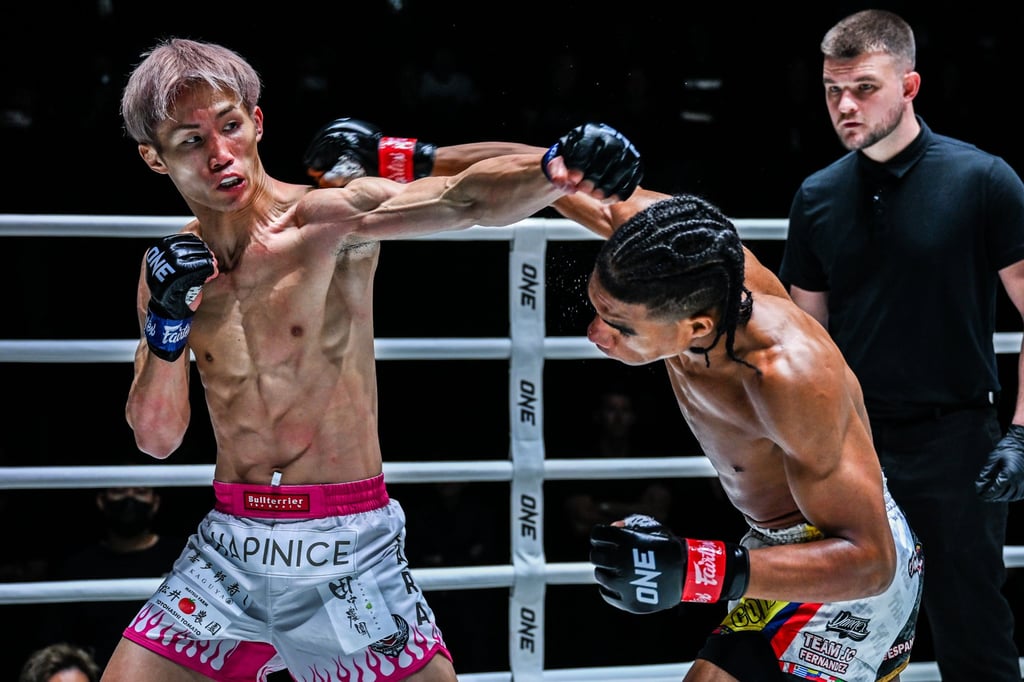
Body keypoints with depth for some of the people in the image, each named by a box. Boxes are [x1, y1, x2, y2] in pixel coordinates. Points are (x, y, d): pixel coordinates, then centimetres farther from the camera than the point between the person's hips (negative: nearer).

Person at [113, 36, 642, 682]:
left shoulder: (332, 219, -8)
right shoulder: (171, 268, 5)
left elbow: (468, 199, -26)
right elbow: (157, 438, 6)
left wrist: (555, 170, -46)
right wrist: (168, 322, -11)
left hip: (350, 549, -3)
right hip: (231, 548, 4)